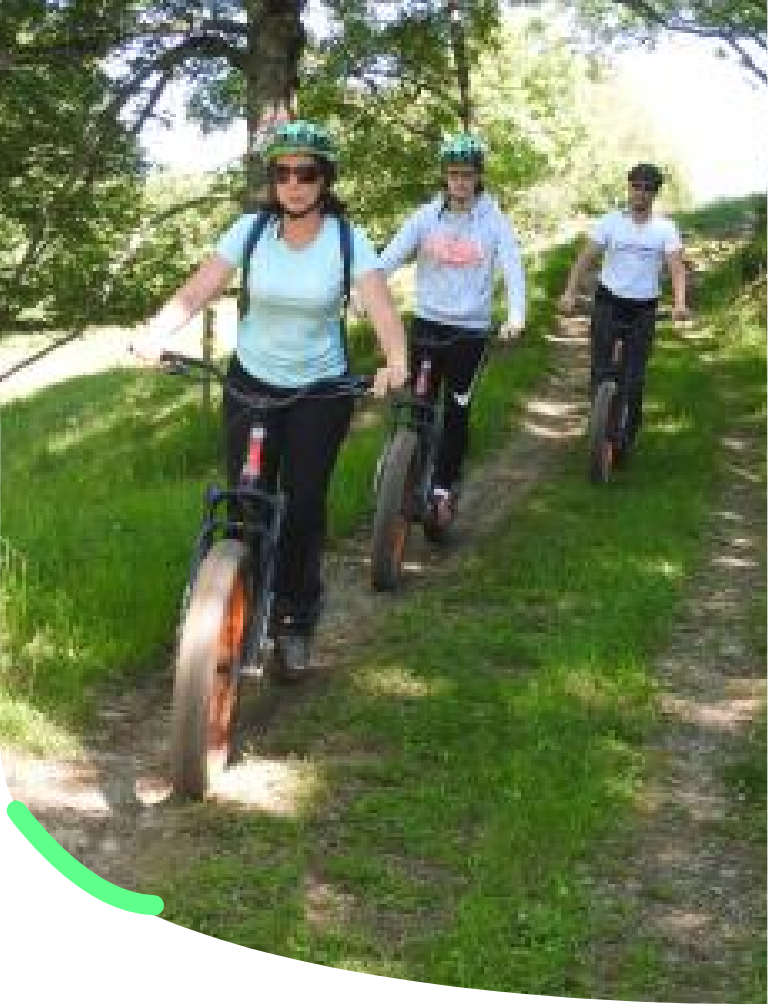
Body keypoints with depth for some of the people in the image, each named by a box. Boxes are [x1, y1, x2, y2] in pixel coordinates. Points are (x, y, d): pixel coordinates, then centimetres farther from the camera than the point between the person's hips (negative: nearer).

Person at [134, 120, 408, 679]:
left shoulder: (348, 240, -13)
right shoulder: (251, 230, -9)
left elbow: (383, 309, -24)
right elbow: (196, 292, -16)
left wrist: (396, 361, -44)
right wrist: (156, 333, -34)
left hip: (321, 390, -1)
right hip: (251, 384, 1)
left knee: (303, 506, 1)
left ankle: (297, 623, 19)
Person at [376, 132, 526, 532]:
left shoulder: (494, 220, -3)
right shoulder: (426, 216, 0)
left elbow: (513, 268, -12)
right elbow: (389, 258, -9)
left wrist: (516, 315, -30)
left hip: (470, 329, -1)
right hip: (426, 323, 1)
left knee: (456, 411, 2)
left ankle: (445, 487, 17)